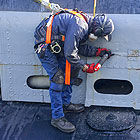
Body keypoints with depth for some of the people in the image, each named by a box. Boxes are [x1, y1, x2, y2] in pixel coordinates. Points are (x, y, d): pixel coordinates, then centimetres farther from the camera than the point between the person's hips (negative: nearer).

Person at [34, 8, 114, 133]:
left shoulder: (85, 25, 3)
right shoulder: (79, 26, -29)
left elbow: (80, 47, 11)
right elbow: (70, 53, -27)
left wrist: (98, 51, 2)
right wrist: (85, 67, -16)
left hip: (56, 46, 10)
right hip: (44, 45, -10)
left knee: (70, 71, 13)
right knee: (58, 78, -11)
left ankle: (65, 104, 28)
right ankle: (57, 118, -3)